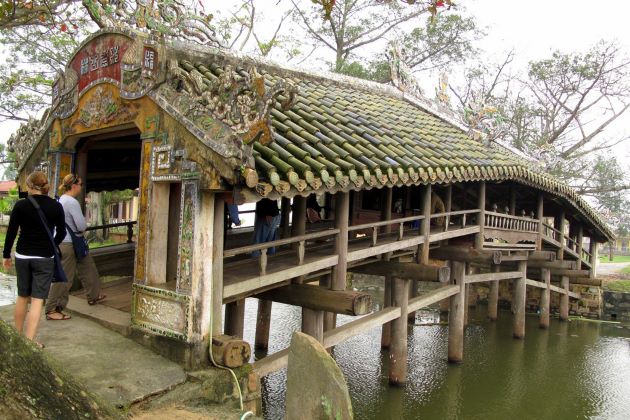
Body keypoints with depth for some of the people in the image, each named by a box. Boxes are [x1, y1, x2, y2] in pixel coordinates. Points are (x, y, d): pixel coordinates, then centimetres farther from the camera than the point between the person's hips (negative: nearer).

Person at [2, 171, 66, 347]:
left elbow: (11, 232, -3)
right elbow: (61, 232, 3)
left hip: (22, 256, 2)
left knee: (22, 297, 18)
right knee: (37, 300, 0)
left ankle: (18, 335, 31)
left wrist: (6, 255, 10)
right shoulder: (56, 206, -6)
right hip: (45, 258, -2)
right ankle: (29, 341, -4)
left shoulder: (21, 205, -7)